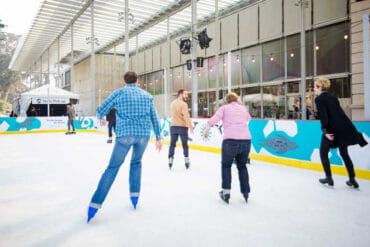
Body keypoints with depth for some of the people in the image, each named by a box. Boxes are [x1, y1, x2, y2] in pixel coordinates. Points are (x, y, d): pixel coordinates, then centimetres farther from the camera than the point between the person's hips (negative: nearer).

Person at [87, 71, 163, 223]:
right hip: (144, 134, 2)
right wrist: (158, 137, 18)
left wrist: (101, 118, 30)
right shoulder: (147, 95, 15)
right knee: (136, 162, 26)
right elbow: (154, 117, 13)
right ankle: (135, 195, 23)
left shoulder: (119, 93, 7)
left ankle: (96, 203, 2)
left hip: (125, 134, -2)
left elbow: (101, 110, 6)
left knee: (113, 167, 5)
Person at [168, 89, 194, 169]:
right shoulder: (183, 104, -14)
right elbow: (186, 116, -20)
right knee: (184, 144, 8)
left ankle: (170, 159, 7)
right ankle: (186, 160, 13)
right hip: (182, 126, -5)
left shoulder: (172, 103, 9)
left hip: (173, 126, 5)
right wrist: (190, 127, -19)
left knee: (172, 144, 9)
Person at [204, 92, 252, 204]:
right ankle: (246, 192, 24)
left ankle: (226, 191, 12)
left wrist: (206, 129, -1)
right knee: (242, 166, 22)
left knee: (226, 165, 17)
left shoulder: (224, 108, 10)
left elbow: (214, 119, -5)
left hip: (230, 140, -3)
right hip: (246, 140, 4)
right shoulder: (243, 108, 20)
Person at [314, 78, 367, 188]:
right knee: (344, 153, 17)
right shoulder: (333, 98, 17)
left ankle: (329, 178, 14)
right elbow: (340, 113, 15)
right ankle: (352, 180, 20)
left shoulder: (319, 99, -4)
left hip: (331, 129, -7)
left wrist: (325, 130, -19)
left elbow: (323, 115, -15)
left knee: (323, 153, 11)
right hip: (344, 127, 7)